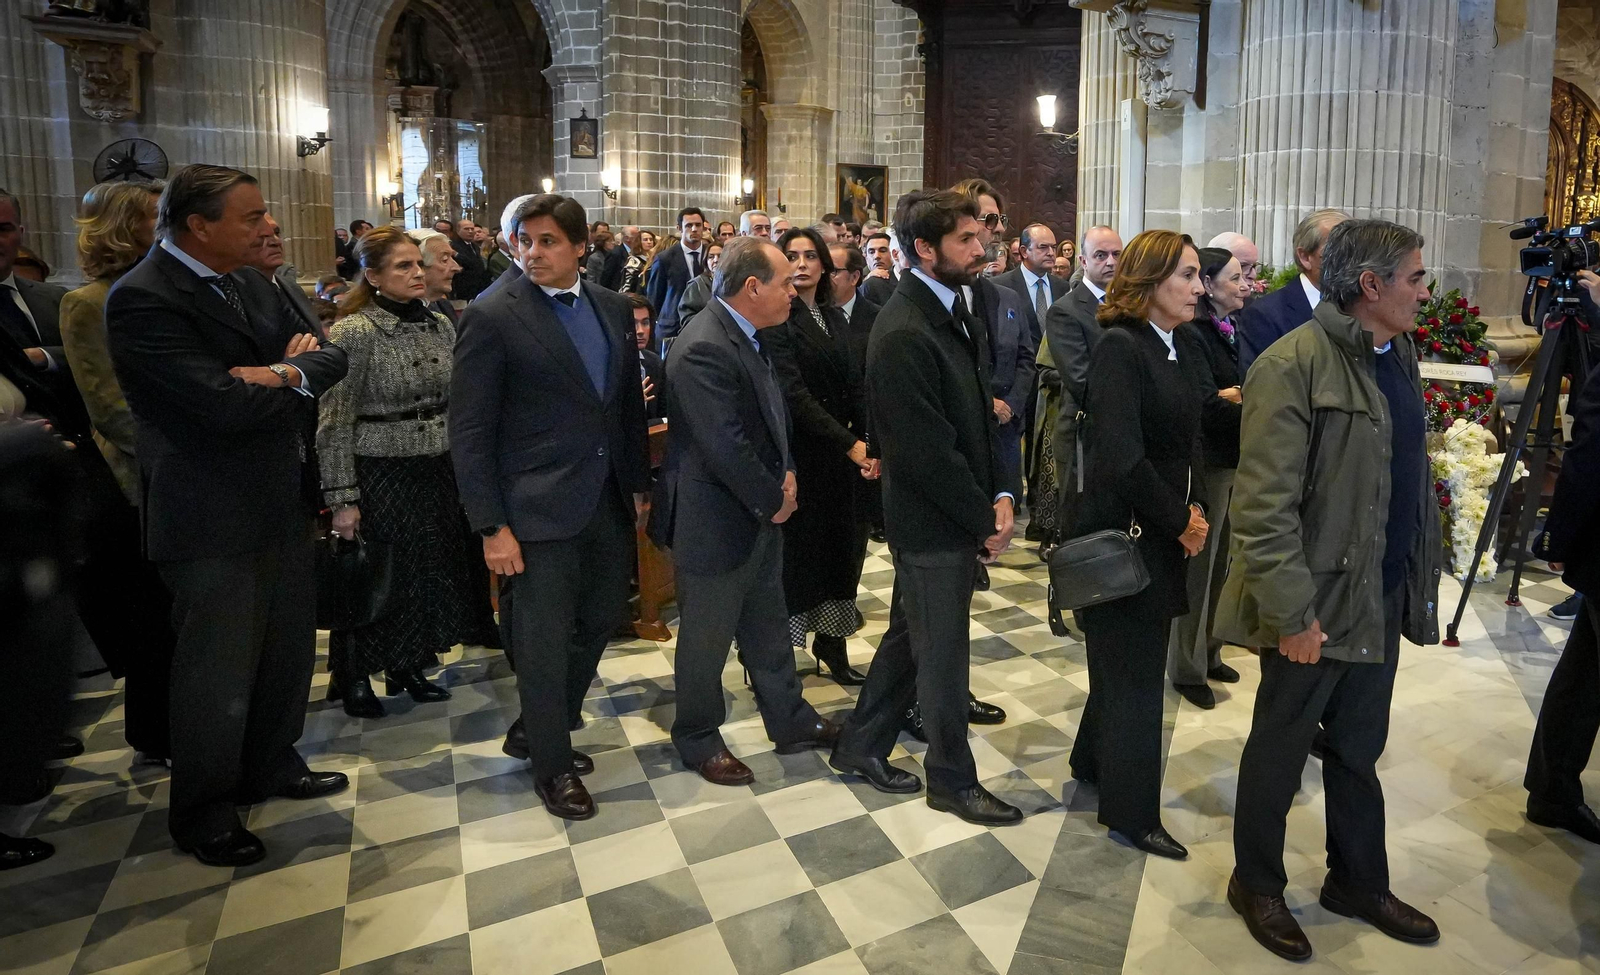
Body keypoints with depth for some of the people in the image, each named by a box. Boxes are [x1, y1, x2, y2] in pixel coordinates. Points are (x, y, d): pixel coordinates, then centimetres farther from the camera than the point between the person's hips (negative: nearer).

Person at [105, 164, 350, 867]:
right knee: (218, 672, 6)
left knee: (289, 647, 19)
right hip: (214, 518, -8)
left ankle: (271, 764, 41)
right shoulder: (143, 299, -19)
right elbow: (225, 405, -28)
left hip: (280, 502, 8)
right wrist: (296, 375, -10)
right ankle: (202, 814, 26)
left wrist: (289, 371, -17)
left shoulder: (249, 284, 8)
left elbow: (331, 356, 4)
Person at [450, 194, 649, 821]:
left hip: (609, 504, 6)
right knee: (544, 641, 3)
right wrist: (491, 526, -14)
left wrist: (639, 484, 12)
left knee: (600, 623, 16)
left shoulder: (613, 308, 7)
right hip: (539, 509, -6)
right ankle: (551, 764, 26)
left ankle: (535, 730, 39)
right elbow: (469, 433, -10)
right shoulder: (493, 317, -9)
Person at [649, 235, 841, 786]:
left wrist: (786, 474, 1)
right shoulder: (703, 348, -26)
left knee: (768, 626, 21)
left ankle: (789, 721, 38)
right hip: (715, 521, -9)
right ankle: (698, 739, 31)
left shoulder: (751, 335, 4)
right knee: (707, 638, 11)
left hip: (761, 513, 9)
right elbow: (725, 448, -27)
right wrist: (774, 500, -14)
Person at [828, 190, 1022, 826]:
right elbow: (928, 452, -23)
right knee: (943, 653, 8)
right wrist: (986, 519, -13)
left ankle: (860, 746, 38)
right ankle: (952, 780, 29)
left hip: (965, 513, 9)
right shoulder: (903, 335, -23)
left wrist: (1000, 495, 0)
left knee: (911, 635, 21)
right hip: (932, 524, -9)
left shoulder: (956, 310, 7)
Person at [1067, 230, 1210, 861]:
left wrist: (1196, 513, -2)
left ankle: (1094, 762, 40)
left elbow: (1191, 443, 13)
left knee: (1127, 660, 19)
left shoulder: (1184, 354, 8)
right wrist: (1180, 521, -14)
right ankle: (1130, 812, 18)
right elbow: (1121, 458, -23)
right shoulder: (1119, 349, -17)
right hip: (1124, 536, -8)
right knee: (1135, 672, 2)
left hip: (1167, 536, 8)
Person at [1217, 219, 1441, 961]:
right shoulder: (1295, 364, -18)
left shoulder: (1398, 356, 8)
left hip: (1383, 598, 7)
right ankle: (1256, 885, 30)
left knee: (1359, 751, 21)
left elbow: (1412, 477, 14)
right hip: (1317, 603, -7)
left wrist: (1425, 574, 10)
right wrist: (1293, 610, -21)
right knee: (1279, 749, 11)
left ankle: (1359, 883, 39)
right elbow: (1262, 505, -21)